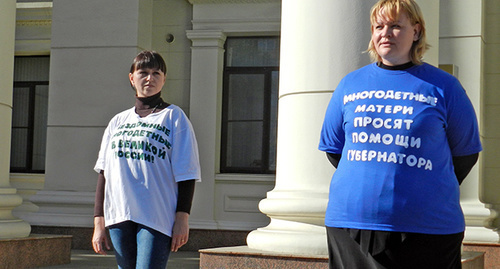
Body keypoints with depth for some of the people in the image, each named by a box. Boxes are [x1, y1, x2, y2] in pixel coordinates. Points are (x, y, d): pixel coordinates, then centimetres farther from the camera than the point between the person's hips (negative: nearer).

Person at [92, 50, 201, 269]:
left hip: (157, 218, -4)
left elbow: (186, 174, 0)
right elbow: (103, 173, 16)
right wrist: (99, 221, 11)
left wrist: (182, 218, -7)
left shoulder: (174, 117, 5)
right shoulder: (118, 122, 16)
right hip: (119, 217, 5)